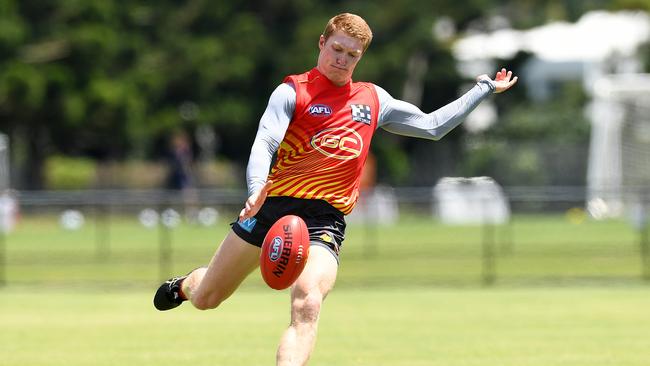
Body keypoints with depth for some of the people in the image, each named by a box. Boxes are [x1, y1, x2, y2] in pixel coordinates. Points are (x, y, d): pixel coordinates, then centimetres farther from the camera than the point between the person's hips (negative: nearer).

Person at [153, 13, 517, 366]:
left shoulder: (373, 100, 14)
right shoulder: (293, 92, 1)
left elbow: (432, 125, 26)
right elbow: (265, 144, -12)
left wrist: (484, 90, 25)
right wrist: (256, 188, -32)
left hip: (326, 219, 1)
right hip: (275, 204, -1)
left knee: (307, 308, -26)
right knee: (206, 298, 12)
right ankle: (186, 284, 49)